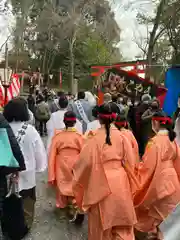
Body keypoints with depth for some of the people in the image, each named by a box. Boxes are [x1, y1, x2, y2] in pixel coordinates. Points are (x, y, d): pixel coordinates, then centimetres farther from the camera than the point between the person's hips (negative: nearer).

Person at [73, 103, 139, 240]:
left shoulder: (95, 138, -16)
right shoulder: (122, 136, -8)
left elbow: (86, 161, -14)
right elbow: (129, 161, -2)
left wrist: (75, 170, 7)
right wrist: (129, 183, 15)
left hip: (102, 182, -2)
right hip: (120, 181, 2)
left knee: (102, 218, 19)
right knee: (121, 216, 18)